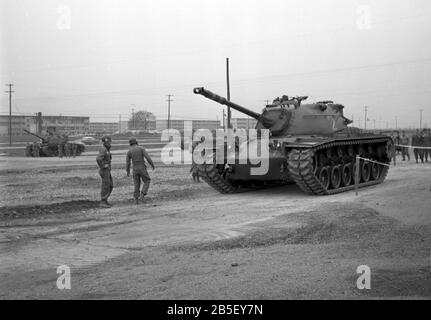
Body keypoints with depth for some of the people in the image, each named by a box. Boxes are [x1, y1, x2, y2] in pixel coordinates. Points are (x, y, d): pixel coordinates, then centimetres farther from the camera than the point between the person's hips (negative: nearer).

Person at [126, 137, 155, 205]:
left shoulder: (129, 151, 3)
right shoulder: (141, 148, -5)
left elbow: (127, 163, 4)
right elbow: (148, 157, -14)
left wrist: (128, 172, 18)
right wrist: (152, 165, -1)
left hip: (135, 169, 3)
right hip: (142, 168, -3)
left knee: (137, 184, 11)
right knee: (147, 181, 15)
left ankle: (136, 200, 5)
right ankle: (142, 194, -7)